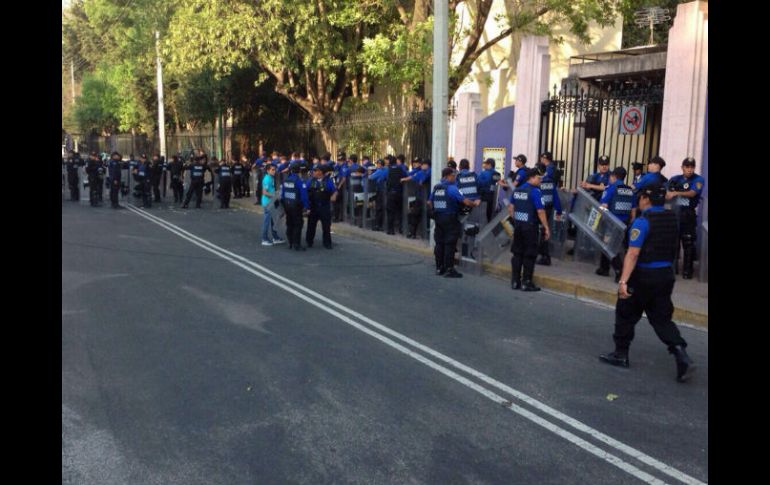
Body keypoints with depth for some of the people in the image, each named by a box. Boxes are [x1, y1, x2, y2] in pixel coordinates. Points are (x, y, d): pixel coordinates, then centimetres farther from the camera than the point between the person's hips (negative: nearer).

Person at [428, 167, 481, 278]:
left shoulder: (436, 187, 7)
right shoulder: (452, 188, -14)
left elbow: (429, 202, 13)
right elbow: (465, 201, -16)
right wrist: (475, 203, 0)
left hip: (438, 218, 7)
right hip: (450, 219, -7)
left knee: (439, 243, 12)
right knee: (450, 244, -2)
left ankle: (439, 268, 18)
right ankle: (449, 269, 0)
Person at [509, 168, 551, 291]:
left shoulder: (516, 190, 8)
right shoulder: (535, 191, -12)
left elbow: (510, 208, 13)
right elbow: (540, 211, -15)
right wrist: (546, 228, -10)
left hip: (518, 226, 6)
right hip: (530, 226, -6)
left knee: (517, 253, 12)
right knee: (529, 255, 2)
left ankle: (515, 281, 16)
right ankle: (526, 283, 6)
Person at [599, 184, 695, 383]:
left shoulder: (642, 221, -16)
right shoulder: (672, 218, 6)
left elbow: (633, 254, -23)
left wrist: (623, 281, -26)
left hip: (644, 276, -7)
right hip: (666, 274, 7)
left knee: (626, 314, 10)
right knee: (661, 318, 11)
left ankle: (620, 354, 22)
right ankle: (682, 356, -5)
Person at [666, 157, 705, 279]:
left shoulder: (698, 180, -1)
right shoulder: (675, 179, 10)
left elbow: (692, 193, -17)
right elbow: (668, 194, 10)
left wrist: (676, 193, -28)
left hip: (688, 215, -3)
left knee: (688, 243, -4)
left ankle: (687, 269, 2)